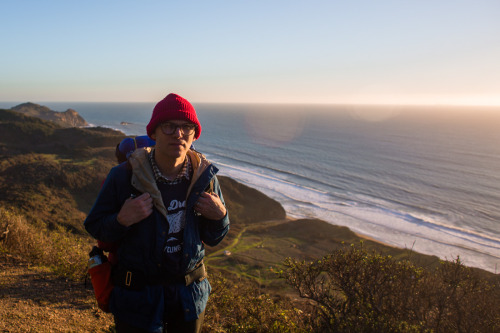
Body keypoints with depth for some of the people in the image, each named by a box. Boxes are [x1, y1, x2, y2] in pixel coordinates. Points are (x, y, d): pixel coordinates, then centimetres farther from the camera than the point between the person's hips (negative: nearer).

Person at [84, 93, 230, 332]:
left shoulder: (204, 176, -8)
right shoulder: (123, 177, -16)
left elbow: (213, 240, 3)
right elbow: (94, 227, -6)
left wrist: (219, 216, -18)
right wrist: (122, 220, -25)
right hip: (137, 295, -2)